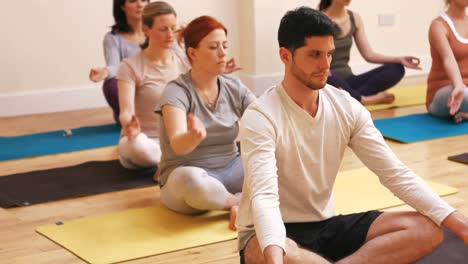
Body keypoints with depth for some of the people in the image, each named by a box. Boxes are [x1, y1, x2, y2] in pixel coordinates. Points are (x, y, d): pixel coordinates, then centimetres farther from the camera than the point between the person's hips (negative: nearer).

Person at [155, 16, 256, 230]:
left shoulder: (234, 87, 1)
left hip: (230, 170, 5)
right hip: (188, 175, -4)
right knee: (191, 180, -41)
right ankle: (238, 202, -15)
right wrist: (194, 136, -56)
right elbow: (178, 145, -31)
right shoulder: (177, 91, -15)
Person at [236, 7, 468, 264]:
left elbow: (395, 172, -3)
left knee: (427, 229, -13)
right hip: (275, 233, -6)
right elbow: (264, 196, -32)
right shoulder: (260, 117, -19)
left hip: (325, 226, 6)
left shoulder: (347, 107, -2)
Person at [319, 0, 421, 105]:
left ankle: (351, 95, -26)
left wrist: (399, 60, -6)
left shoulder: (355, 18, 8)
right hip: (327, 81, -6)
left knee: (396, 68, -9)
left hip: (347, 80, 6)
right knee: (329, 78, -42)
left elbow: (369, 55, 7)